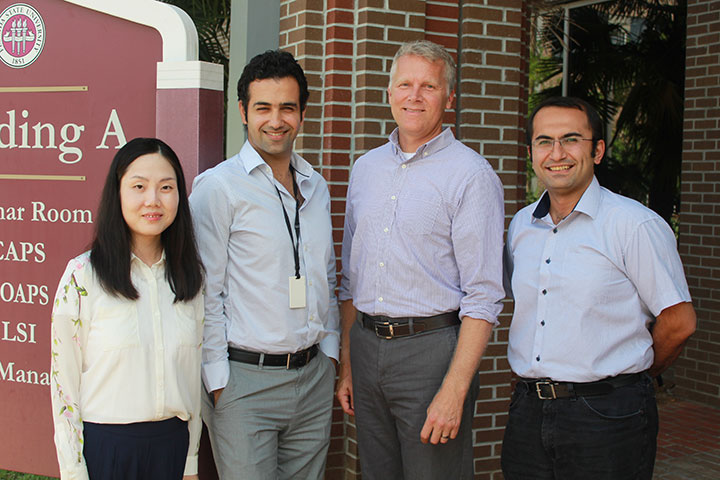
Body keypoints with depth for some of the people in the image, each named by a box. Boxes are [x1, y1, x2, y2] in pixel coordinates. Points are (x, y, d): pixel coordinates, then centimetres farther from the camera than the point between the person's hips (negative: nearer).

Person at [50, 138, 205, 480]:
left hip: (173, 442, 3)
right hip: (104, 447, -3)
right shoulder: (82, 276, -8)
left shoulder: (188, 278, 3)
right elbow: (64, 382, -7)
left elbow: (193, 374, 8)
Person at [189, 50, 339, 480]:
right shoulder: (218, 186, -7)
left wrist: (329, 351, 12)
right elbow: (205, 293, -8)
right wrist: (218, 381, -11)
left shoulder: (316, 186, 12)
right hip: (245, 379, -6)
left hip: (314, 376, 6)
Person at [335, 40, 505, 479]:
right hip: (366, 345, 6)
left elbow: (483, 296, -13)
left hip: (433, 347, -5)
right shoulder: (366, 168, 12)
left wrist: (454, 390, -18)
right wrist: (346, 362, 14)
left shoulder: (471, 174, -8)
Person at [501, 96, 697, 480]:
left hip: (607, 417, -5)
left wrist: (629, 376, 7)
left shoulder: (636, 225, -9)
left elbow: (678, 322, -6)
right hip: (528, 411, 5)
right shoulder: (521, 225, 9)